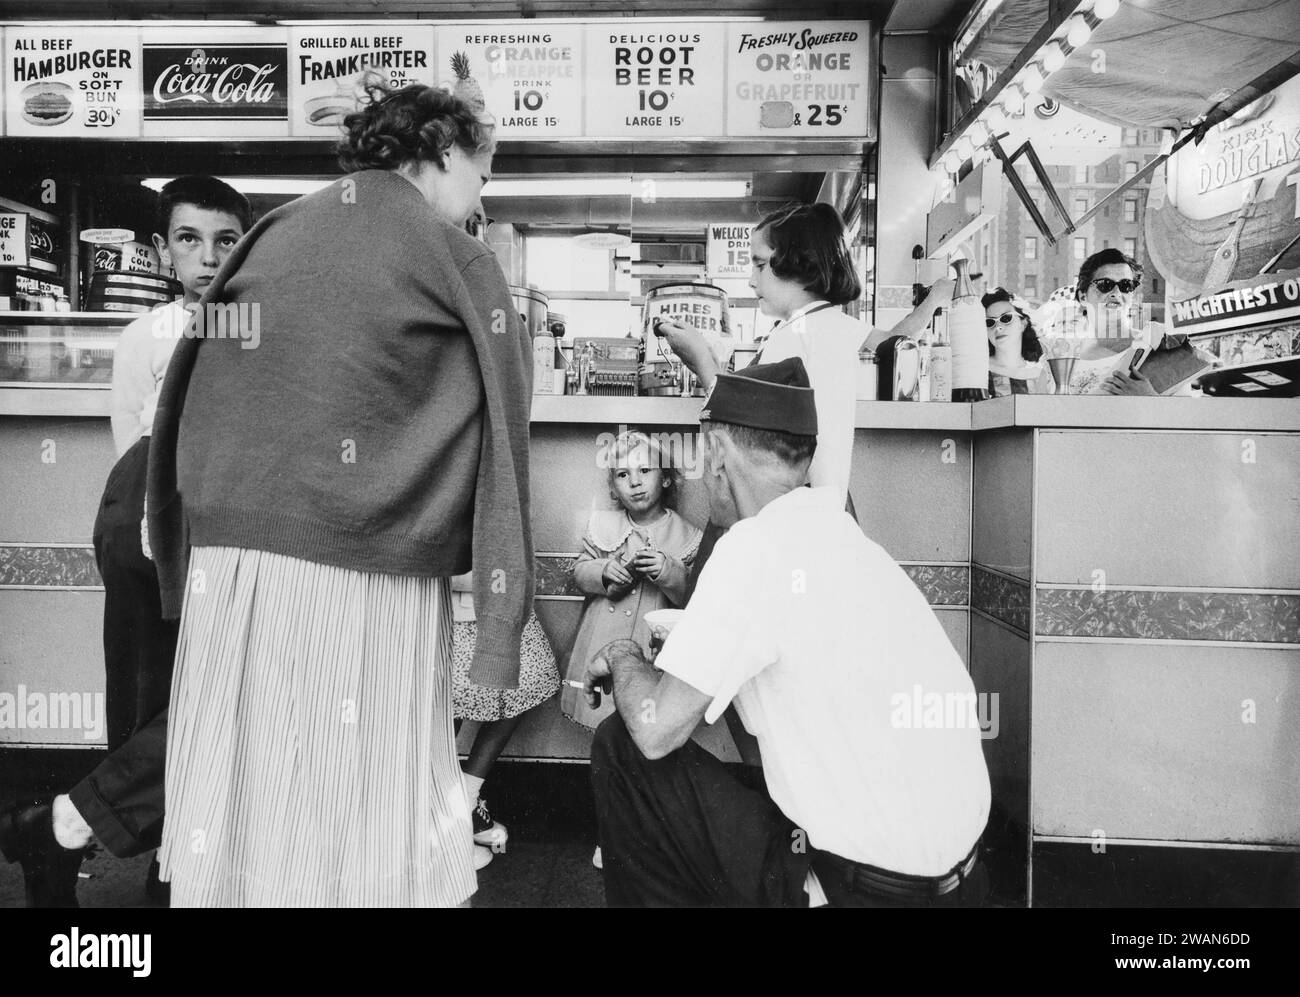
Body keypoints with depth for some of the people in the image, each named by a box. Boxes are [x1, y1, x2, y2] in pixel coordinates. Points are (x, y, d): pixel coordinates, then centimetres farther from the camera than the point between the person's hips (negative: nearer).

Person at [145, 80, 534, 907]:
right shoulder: (457, 259, 0)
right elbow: (496, 437, -3)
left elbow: (195, 397, 15)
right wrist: (504, 623, 2)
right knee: (367, 800, 6)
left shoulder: (275, 234, 14)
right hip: (365, 569, -5)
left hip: (230, 554, 5)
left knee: (247, 785, 15)